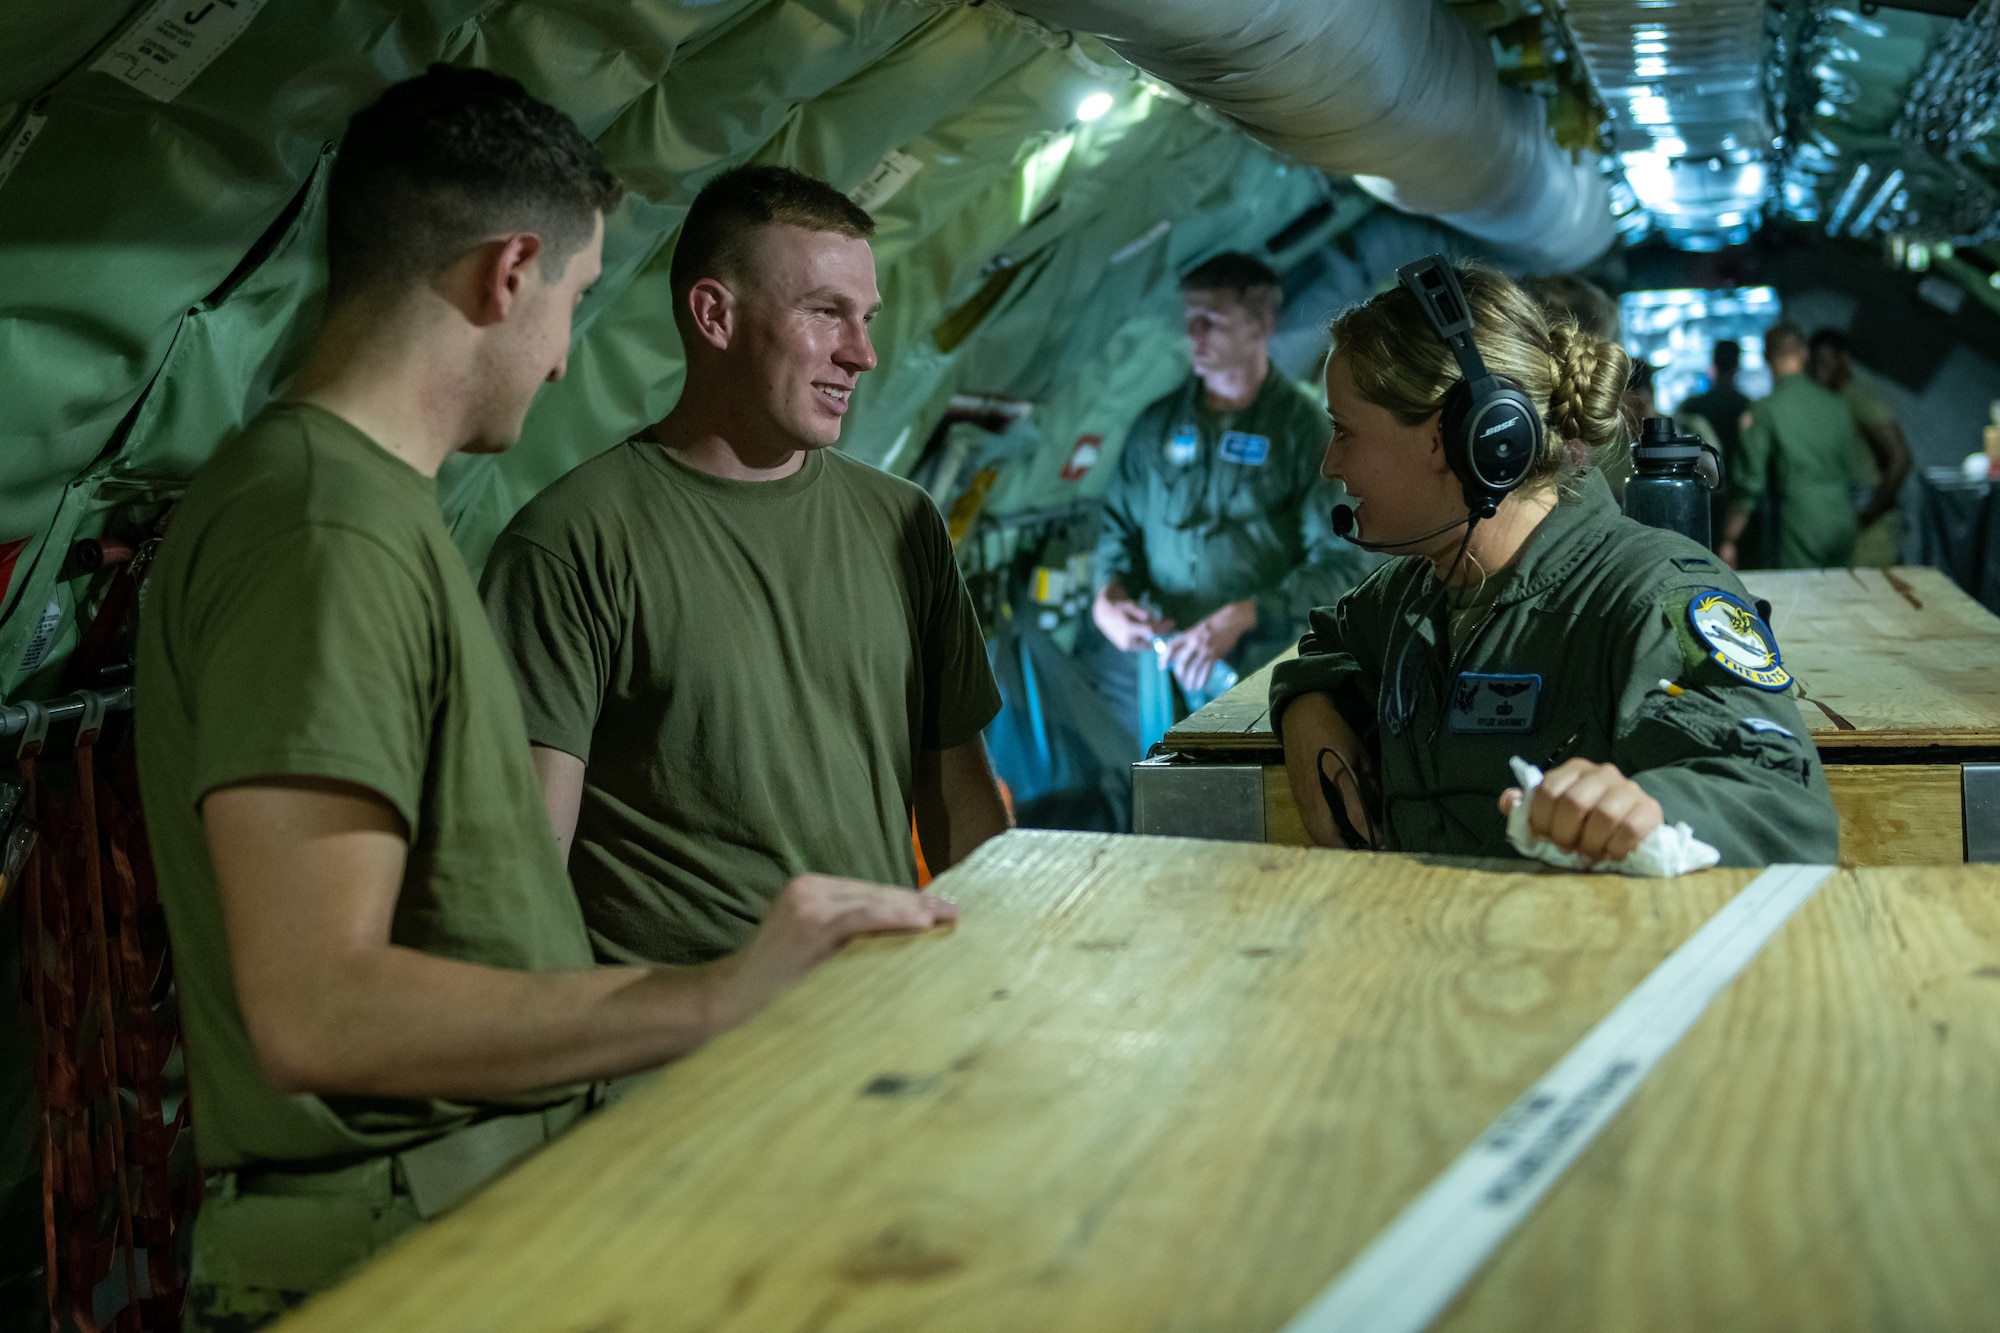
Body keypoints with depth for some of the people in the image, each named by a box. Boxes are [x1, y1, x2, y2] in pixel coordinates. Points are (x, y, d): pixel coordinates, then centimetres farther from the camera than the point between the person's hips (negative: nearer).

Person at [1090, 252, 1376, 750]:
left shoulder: (1304, 430, -3)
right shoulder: (1159, 424, 10)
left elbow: (1344, 564, -8)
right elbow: (1119, 523, 20)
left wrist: (1240, 617, -18)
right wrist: (1107, 595, -1)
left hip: (1262, 677, -4)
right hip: (1161, 664, 4)